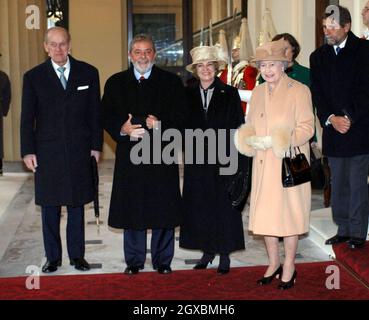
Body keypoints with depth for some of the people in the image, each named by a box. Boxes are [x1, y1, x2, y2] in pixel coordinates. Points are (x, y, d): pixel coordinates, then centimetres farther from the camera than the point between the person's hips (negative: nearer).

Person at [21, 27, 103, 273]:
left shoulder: (88, 73, 4)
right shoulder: (33, 77, 2)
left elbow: (95, 112, 6)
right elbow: (27, 118, 3)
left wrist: (96, 145, 3)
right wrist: (28, 151, -3)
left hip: (80, 152, 1)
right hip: (47, 153, 0)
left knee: (77, 206, 9)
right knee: (50, 209, 7)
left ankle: (77, 255, 21)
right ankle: (53, 257, 20)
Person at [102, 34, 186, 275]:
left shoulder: (172, 82, 6)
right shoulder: (116, 83, 10)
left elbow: (180, 116, 0)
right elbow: (107, 117, 5)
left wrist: (161, 124, -18)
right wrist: (123, 129, -14)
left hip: (162, 155, -1)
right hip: (129, 155, 1)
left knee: (163, 208, 3)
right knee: (131, 208, 6)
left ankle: (163, 260, 16)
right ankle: (134, 260, 20)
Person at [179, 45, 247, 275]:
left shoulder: (230, 94, 0)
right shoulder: (188, 95, 7)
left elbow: (238, 128, -3)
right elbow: (184, 126, 9)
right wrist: (192, 143, -5)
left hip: (223, 160, -2)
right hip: (197, 161, 3)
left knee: (224, 206, 3)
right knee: (199, 206, 6)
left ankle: (225, 254, 13)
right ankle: (208, 251, 20)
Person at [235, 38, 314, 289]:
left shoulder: (299, 90, -6)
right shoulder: (258, 92, 12)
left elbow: (307, 128, -10)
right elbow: (249, 126, 17)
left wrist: (274, 141, -20)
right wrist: (251, 140, -7)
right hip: (263, 166, 5)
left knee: (288, 214, 3)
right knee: (265, 214, 9)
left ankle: (289, 268, 18)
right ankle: (274, 264, 26)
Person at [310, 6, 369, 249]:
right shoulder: (318, 56, 11)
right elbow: (318, 94, 5)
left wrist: (349, 118, -15)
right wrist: (331, 119, -10)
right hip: (333, 129, 5)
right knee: (338, 184, 10)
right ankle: (343, 230, 20)